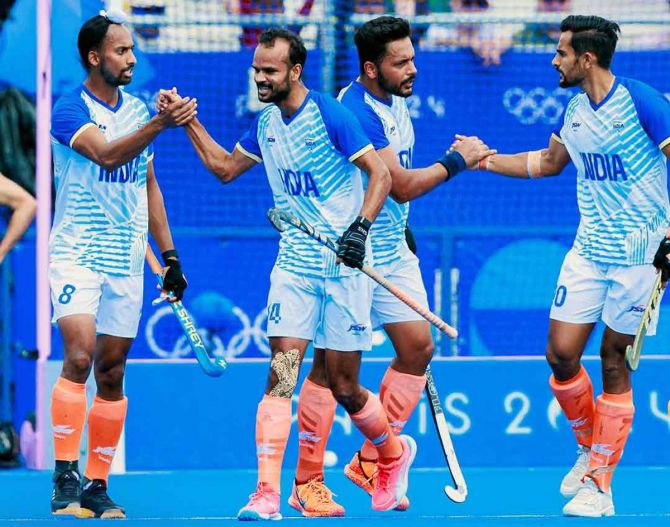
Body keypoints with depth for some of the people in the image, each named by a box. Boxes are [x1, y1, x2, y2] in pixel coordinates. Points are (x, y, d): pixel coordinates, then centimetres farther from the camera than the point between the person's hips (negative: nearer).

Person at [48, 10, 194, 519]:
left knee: (111, 374, 5)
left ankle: (96, 484, 11)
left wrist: (169, 254, 16)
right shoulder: (70, 111, -10)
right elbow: (108, 156, -28)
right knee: (79, 355, -21)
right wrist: (160, 124, -41)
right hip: (76, 254, -6)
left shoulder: (138, 110, 11)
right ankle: (65, 477, -19)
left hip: (126, 262, 6)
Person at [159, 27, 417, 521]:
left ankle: (395, 453, 33)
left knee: (344, 387, 3)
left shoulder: (330, 115, -12)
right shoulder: (266, 124, 8)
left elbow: (381, 174, -13)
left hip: (343, 266, -5)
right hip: (293, 265, 5)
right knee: (281, 373, -10)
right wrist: (189, 122, 13)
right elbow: (225, 167, 23)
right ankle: (267, 493, -16)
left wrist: (360, 227, -26)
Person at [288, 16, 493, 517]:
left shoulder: (396, 100, 7)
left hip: (392, 249, 9)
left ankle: (370, 460, 15)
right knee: (331, 362, -5)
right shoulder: (355, 112, -22)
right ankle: (307, 482, 2)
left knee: (418, 347, 4)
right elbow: (399, 185, -23)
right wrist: (455, 161, -15)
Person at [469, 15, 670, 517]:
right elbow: (548, 162, 28)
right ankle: (590, 446, 24)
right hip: (588, 250, 6)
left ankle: (600, 485, 4)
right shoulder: (574, 111, 9)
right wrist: (482, 159, 24)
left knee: (614, 362, -2)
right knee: (561, 354, -1)